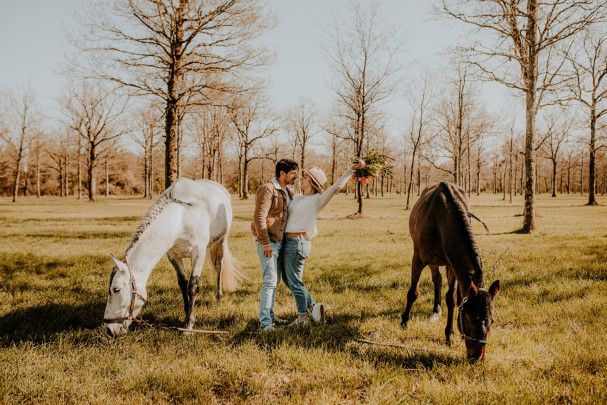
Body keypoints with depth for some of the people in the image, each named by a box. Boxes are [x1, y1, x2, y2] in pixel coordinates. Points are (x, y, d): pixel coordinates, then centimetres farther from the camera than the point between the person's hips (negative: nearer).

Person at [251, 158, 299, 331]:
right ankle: (265, 322, -11)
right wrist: (265, 243, -23)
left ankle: (269, 315, 27)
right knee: (270, 281, -13)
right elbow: (259, 217, -20)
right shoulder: (268, 189, -14)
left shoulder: (288, 192, 14)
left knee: (275, 280, 16)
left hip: (279, 241, 9)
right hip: (268, 242, -9)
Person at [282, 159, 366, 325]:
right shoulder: (297, 199, 16)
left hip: (297, 243, -9)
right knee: (288, 280, 16)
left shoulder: (318, 200, -8)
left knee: (294, 282, 0)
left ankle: (303, 317, 15)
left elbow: (336, 187, -19)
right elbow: (285, 214, 22)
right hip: (288, 242, 9)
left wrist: (351, 170, -26)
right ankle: (313, 306, 24)